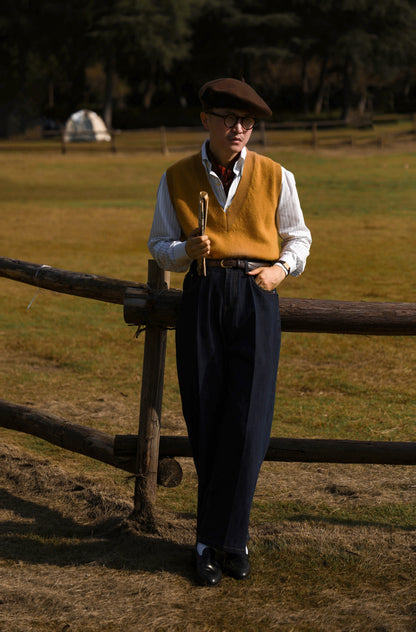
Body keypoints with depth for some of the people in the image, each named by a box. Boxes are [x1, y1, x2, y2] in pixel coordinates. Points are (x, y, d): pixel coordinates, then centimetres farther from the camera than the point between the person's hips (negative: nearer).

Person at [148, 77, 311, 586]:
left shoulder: (275, 176, 5)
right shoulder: (177, 179, 5)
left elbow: (297, 237, 17)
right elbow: (160, 245, 12)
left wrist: (280, 268, -3)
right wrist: (187, 250, -10)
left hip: (256, 299, -1)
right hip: (202, 298, 1)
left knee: (246, 424, -9)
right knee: (205, 425, 1)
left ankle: (217, 540, 4)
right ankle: (230, 537, 18)